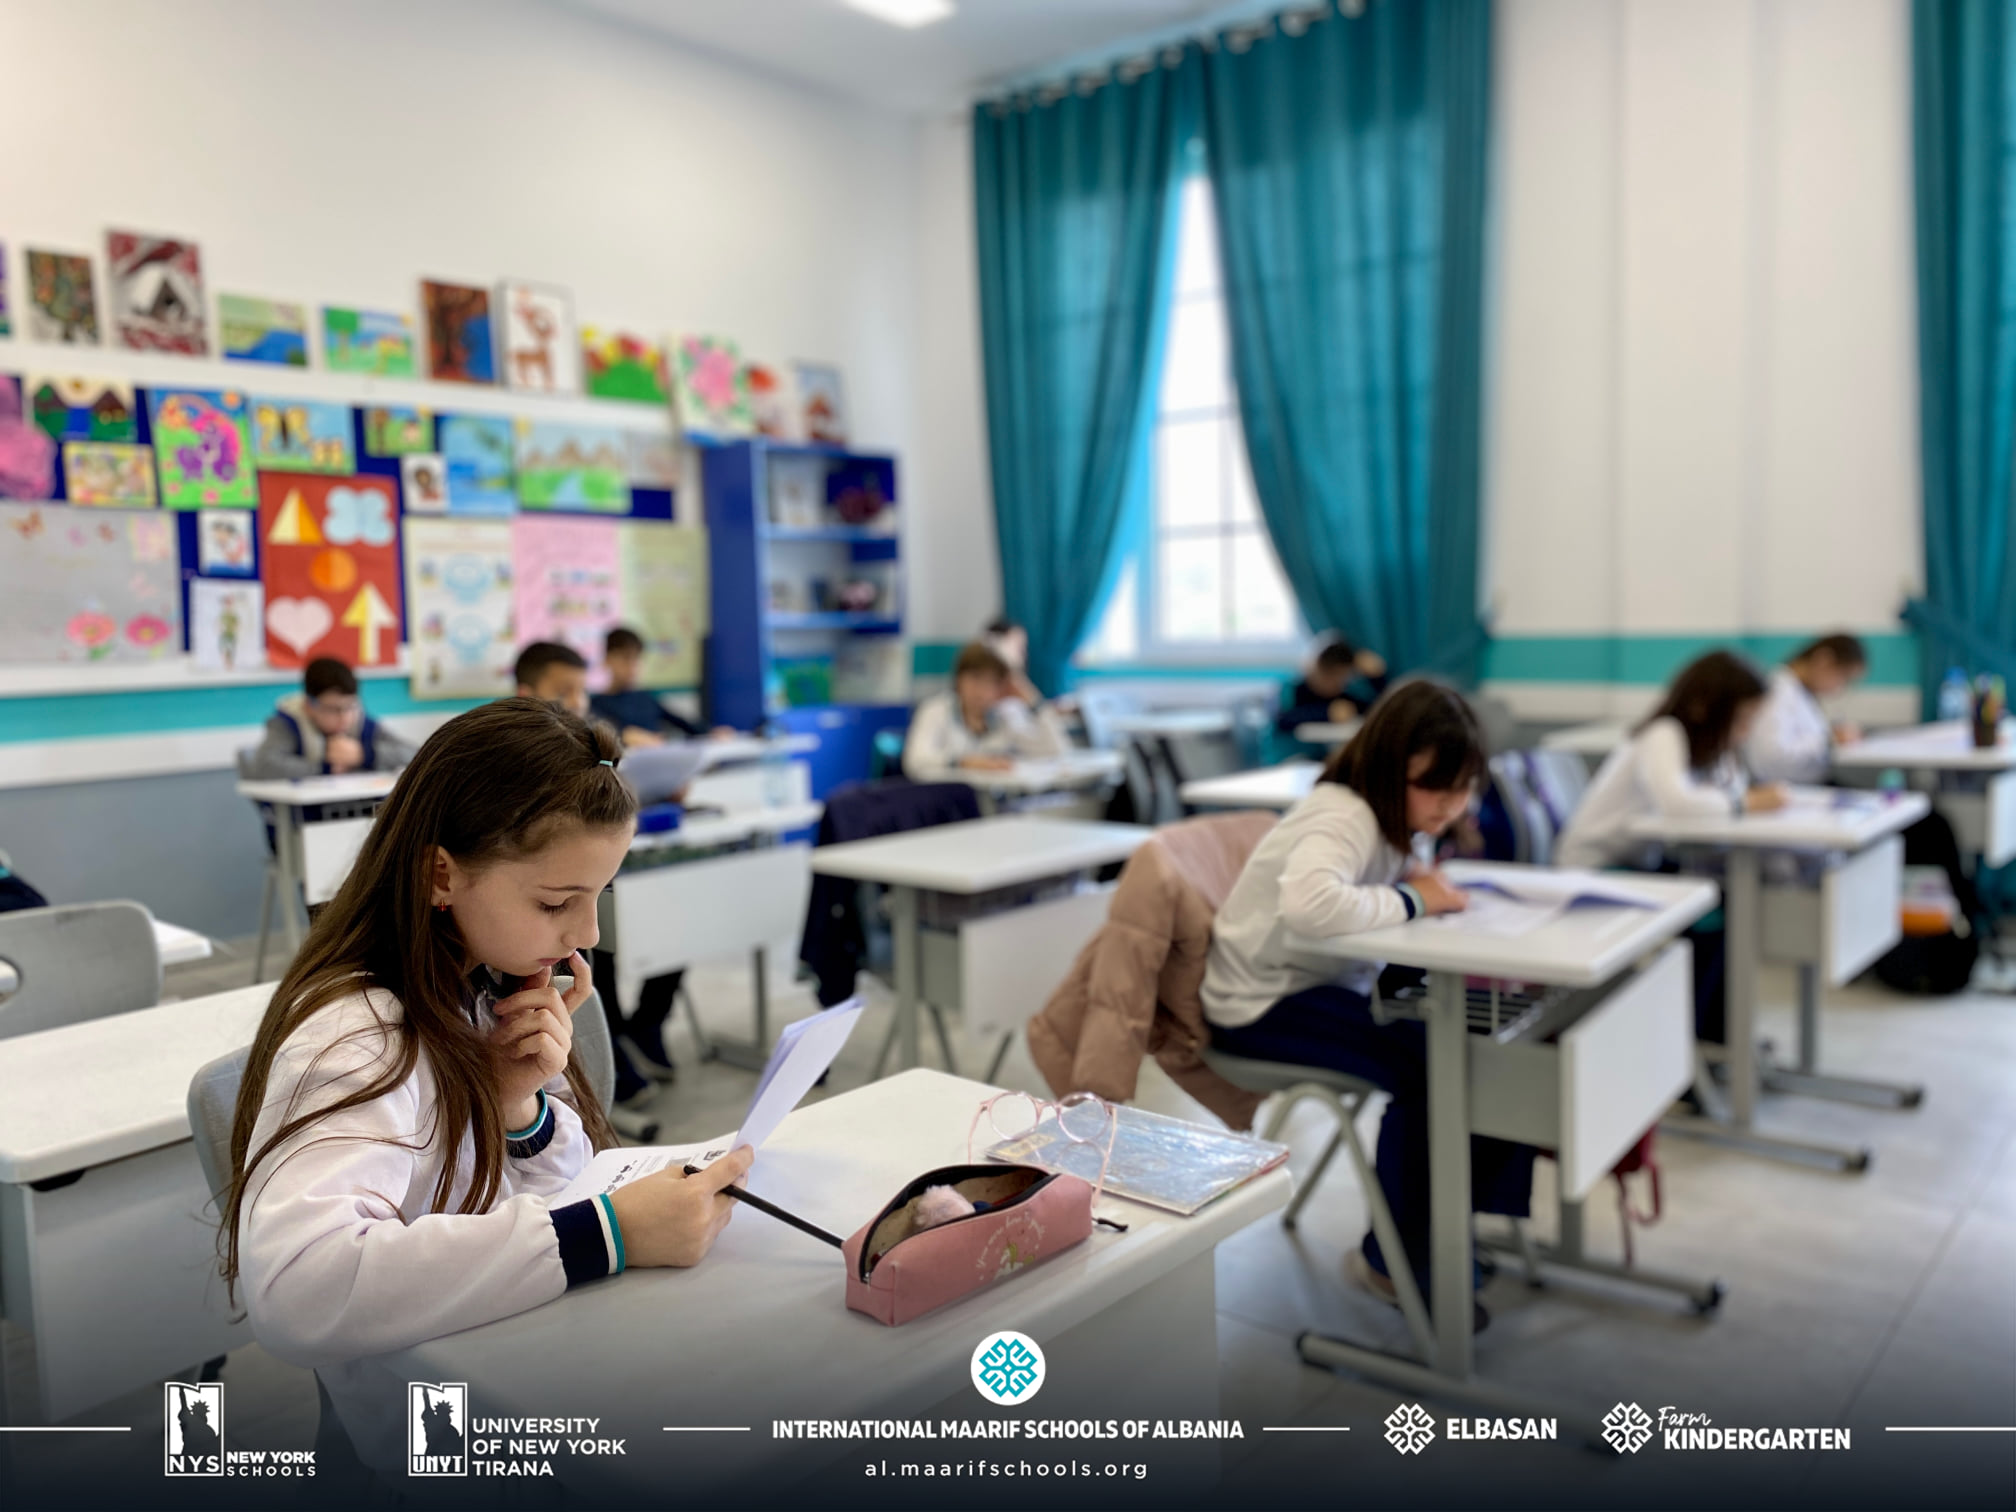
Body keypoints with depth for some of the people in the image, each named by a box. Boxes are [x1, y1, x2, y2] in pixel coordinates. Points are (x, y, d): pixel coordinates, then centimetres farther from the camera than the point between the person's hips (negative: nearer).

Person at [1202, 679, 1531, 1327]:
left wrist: (1426, 882, -12)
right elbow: (1309, 904, -47)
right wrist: (1410, 900, -30)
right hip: (1264, 1001, -9)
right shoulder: (1343, 818, -27)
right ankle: (1395, 1261, -4)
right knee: (1422, 1067, -24)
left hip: (1333, 982, 9)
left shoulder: (1398, 813, 2)